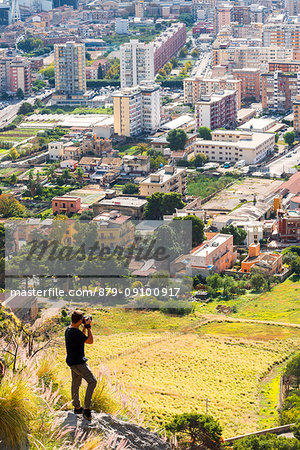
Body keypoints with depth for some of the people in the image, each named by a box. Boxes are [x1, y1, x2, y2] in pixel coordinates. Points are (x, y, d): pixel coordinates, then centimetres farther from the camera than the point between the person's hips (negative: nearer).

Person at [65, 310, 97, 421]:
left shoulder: (68, 330, 7)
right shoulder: (75, 332, -24)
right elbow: (90, 341, -16)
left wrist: (85, 327, 15)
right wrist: (88, 326, -9)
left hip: (72, 361, 10)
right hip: (77, 362, -10)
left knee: (76, 383, 19)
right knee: (92, 381, -10)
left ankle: (77, 407, 31)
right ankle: (87, 409, -13)